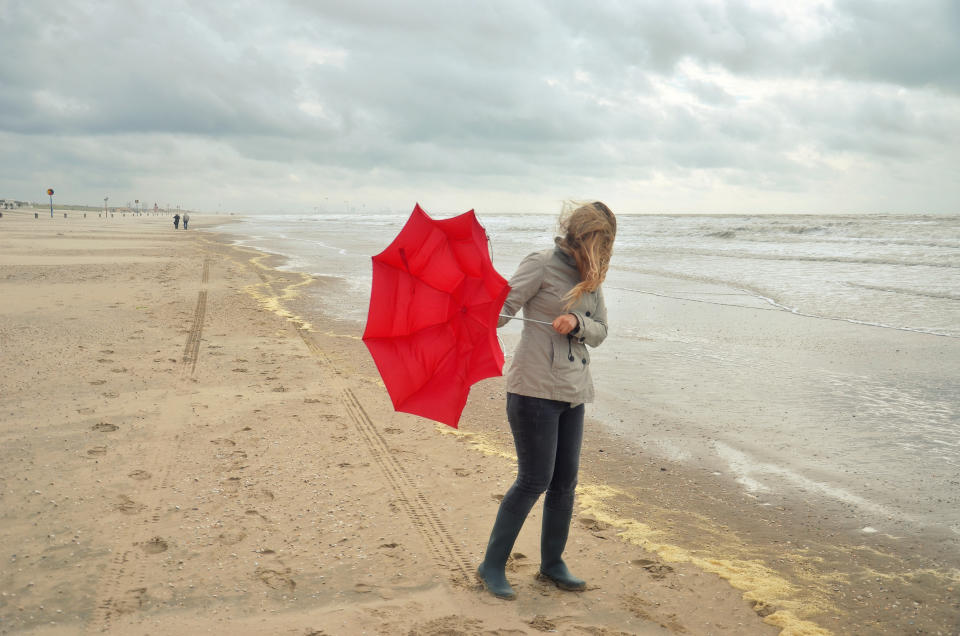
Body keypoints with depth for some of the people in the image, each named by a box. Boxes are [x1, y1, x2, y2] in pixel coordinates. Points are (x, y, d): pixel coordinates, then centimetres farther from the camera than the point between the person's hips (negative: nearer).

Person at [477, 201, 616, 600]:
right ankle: (492, 566, 10)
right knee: (534, 480, -5)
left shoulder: (592, 277, 12)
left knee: (565, 482, 11)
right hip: (535, 387, -7)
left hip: (573, 392, 7)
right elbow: (503, 309, -10)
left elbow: (600, 332, 11)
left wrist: (577, 322, -11)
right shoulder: (542, 265, -7)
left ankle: (552, 564, 28)